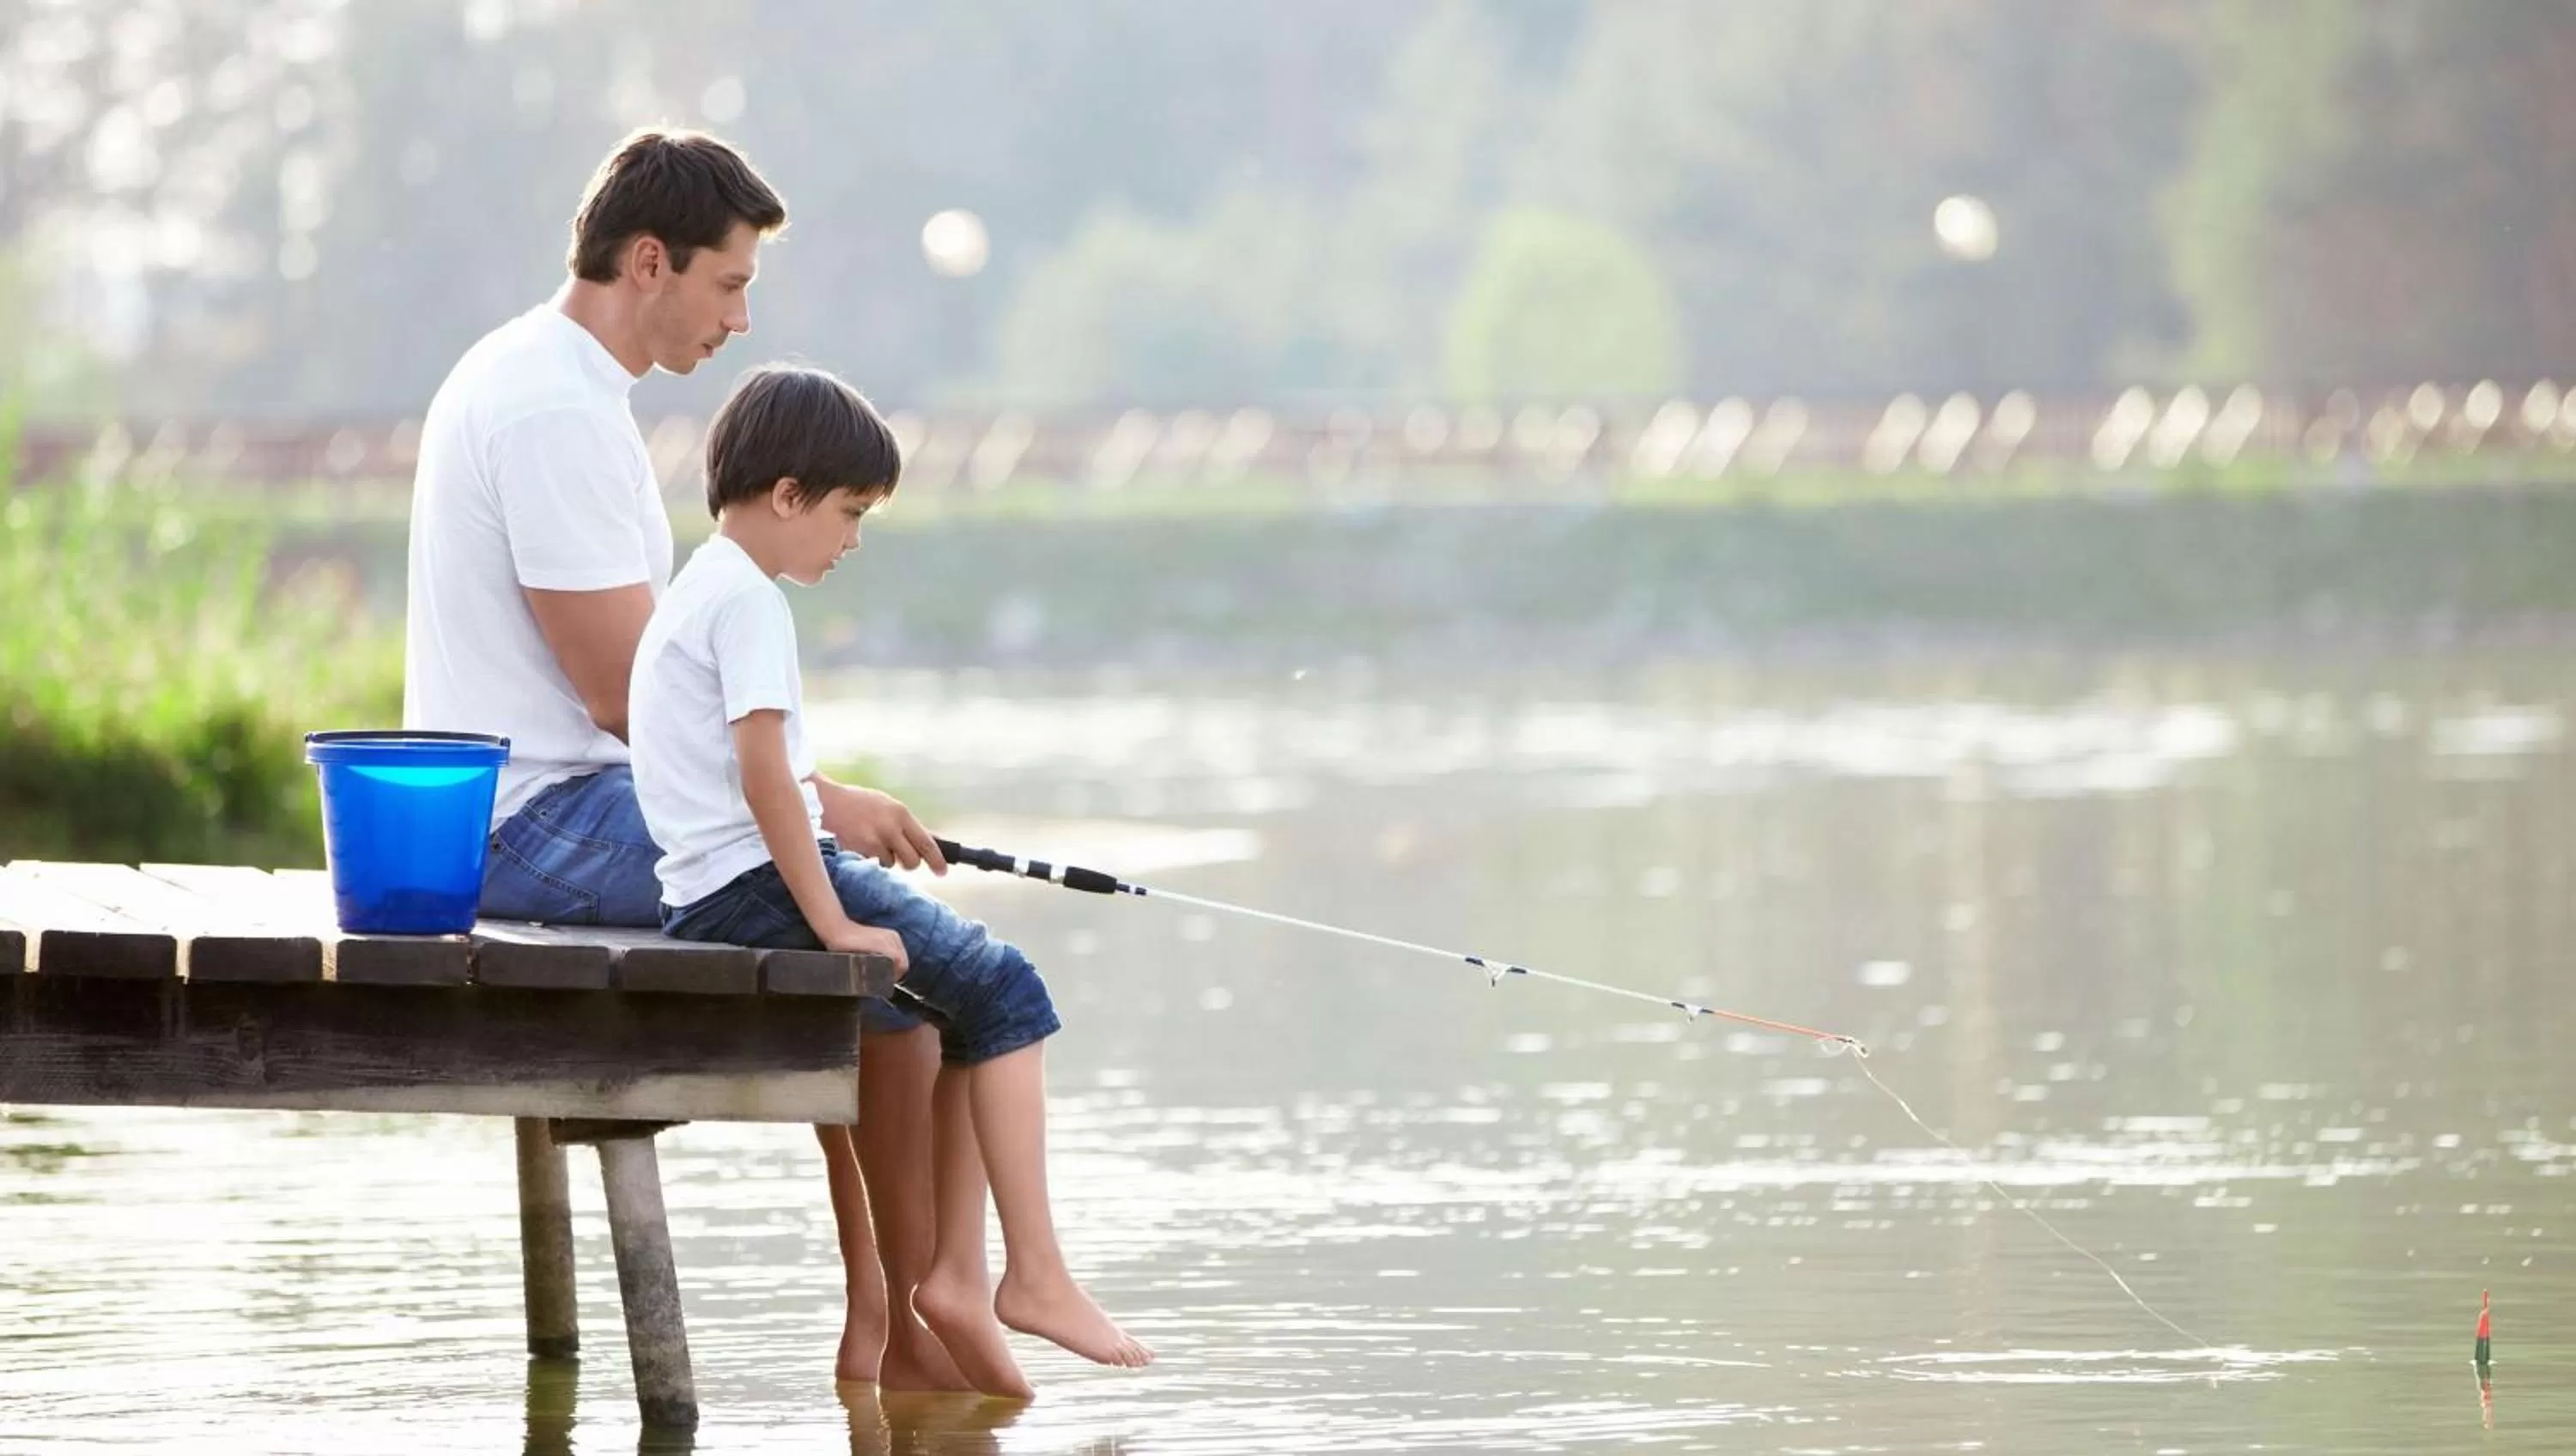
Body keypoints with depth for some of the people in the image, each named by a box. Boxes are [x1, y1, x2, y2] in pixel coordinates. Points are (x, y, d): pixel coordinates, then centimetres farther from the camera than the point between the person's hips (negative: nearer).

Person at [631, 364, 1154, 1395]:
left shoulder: (697, 592, 20)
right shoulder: (748, 601, -13)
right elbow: (763, 777, -21)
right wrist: (833, 924, -20)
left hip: (711, 896, 11)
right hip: (755, 884, -11)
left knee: (970, 1001, 13)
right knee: (1003, 988, -8)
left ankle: (957, 1272, 5)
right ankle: (1034, 1274, -11)